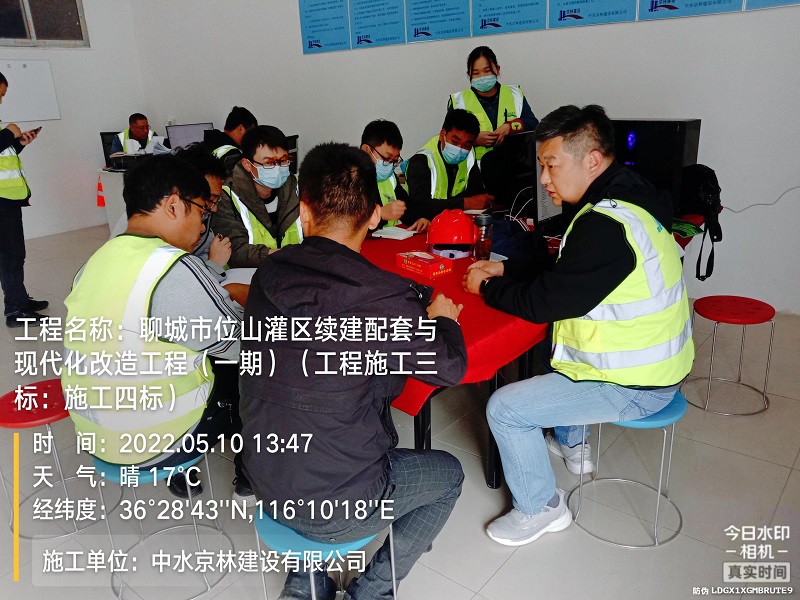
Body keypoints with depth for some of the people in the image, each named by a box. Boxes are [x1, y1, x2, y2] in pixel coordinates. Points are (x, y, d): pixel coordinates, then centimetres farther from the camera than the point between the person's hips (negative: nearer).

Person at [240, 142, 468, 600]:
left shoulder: (269, 274, -10)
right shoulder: (385, 299, -26)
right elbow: (450, 369, -10)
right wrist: (444, 319, 9)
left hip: (265, 483, 5)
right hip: (335, 508, -5)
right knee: (448, 474, 19)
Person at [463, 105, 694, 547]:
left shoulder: (605, 225, -28)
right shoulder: (625, 199, 5)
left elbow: (542, 303, -23)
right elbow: (563, 275, 13)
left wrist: (486, 287, -6)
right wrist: (506, 270, 5)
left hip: (633, 386, -10)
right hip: (655, 360, 10)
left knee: (504, 408, -8)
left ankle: (539, 509, 14)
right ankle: (572, 443, 43)